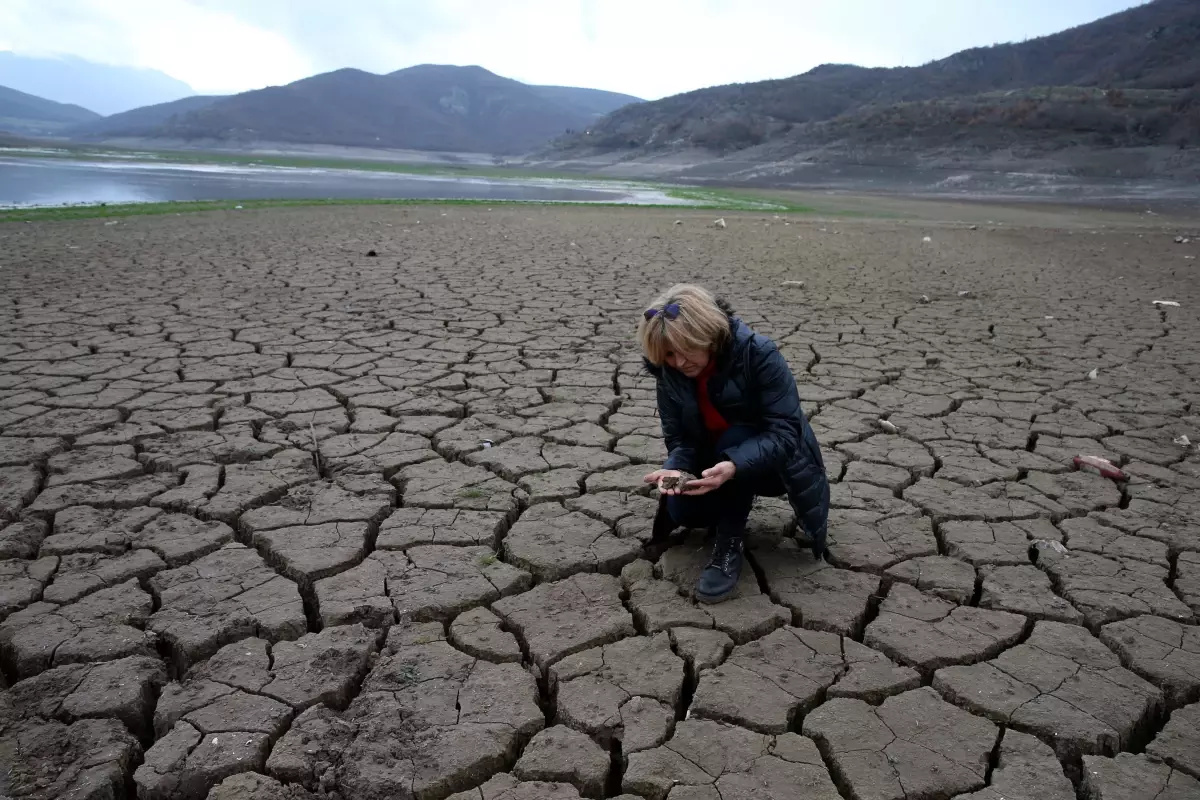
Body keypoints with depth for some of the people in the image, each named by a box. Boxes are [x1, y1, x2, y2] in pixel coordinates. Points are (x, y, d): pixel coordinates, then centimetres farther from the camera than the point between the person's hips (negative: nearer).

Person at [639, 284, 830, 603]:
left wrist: (734, 467, -47)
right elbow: (679, 439, -10)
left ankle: (730, 546, -20)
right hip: (719, 469, 4)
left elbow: (785, 432, -32)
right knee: (682, 510, -22)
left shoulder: (759, 354, -29)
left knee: (735, 439, -35)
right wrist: (675, 470, -34)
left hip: (776, 464, -4)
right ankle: (731, 509, 13)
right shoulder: (669, 372, -14)